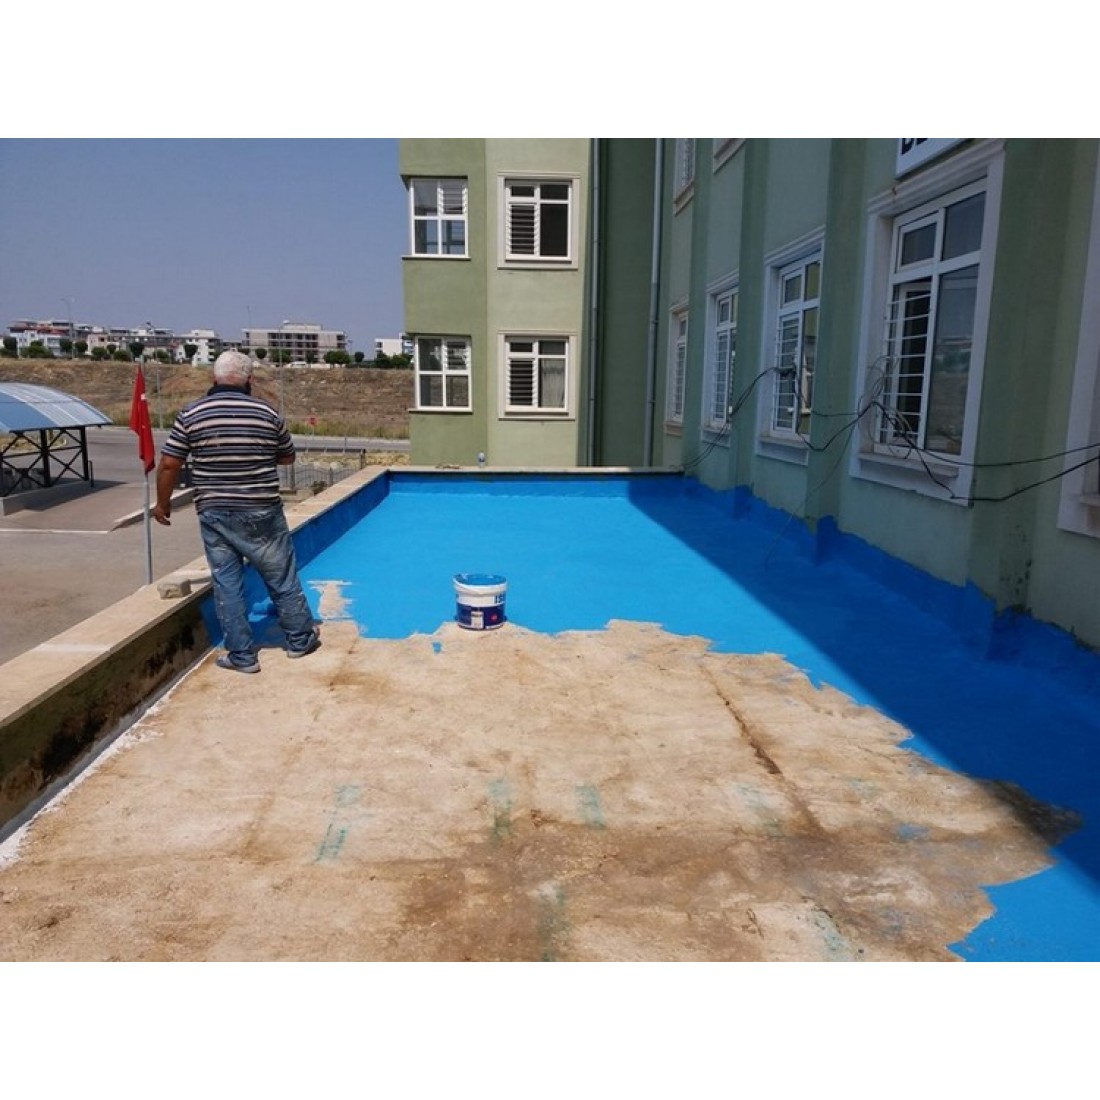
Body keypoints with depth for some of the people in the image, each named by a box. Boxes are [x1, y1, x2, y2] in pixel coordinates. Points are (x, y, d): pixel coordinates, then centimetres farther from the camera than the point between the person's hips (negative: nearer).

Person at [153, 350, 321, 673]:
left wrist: (163, 503, 10)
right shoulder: (268, 413, -3)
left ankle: (242, 655, 14)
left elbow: (169, 464, -3)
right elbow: (288, 457, 10)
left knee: (226, 584, 9)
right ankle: (300, 639, 26)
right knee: (282, 579, 13)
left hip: (214, 514, 1)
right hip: (261, 514, 0)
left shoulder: (190, 414, -3)